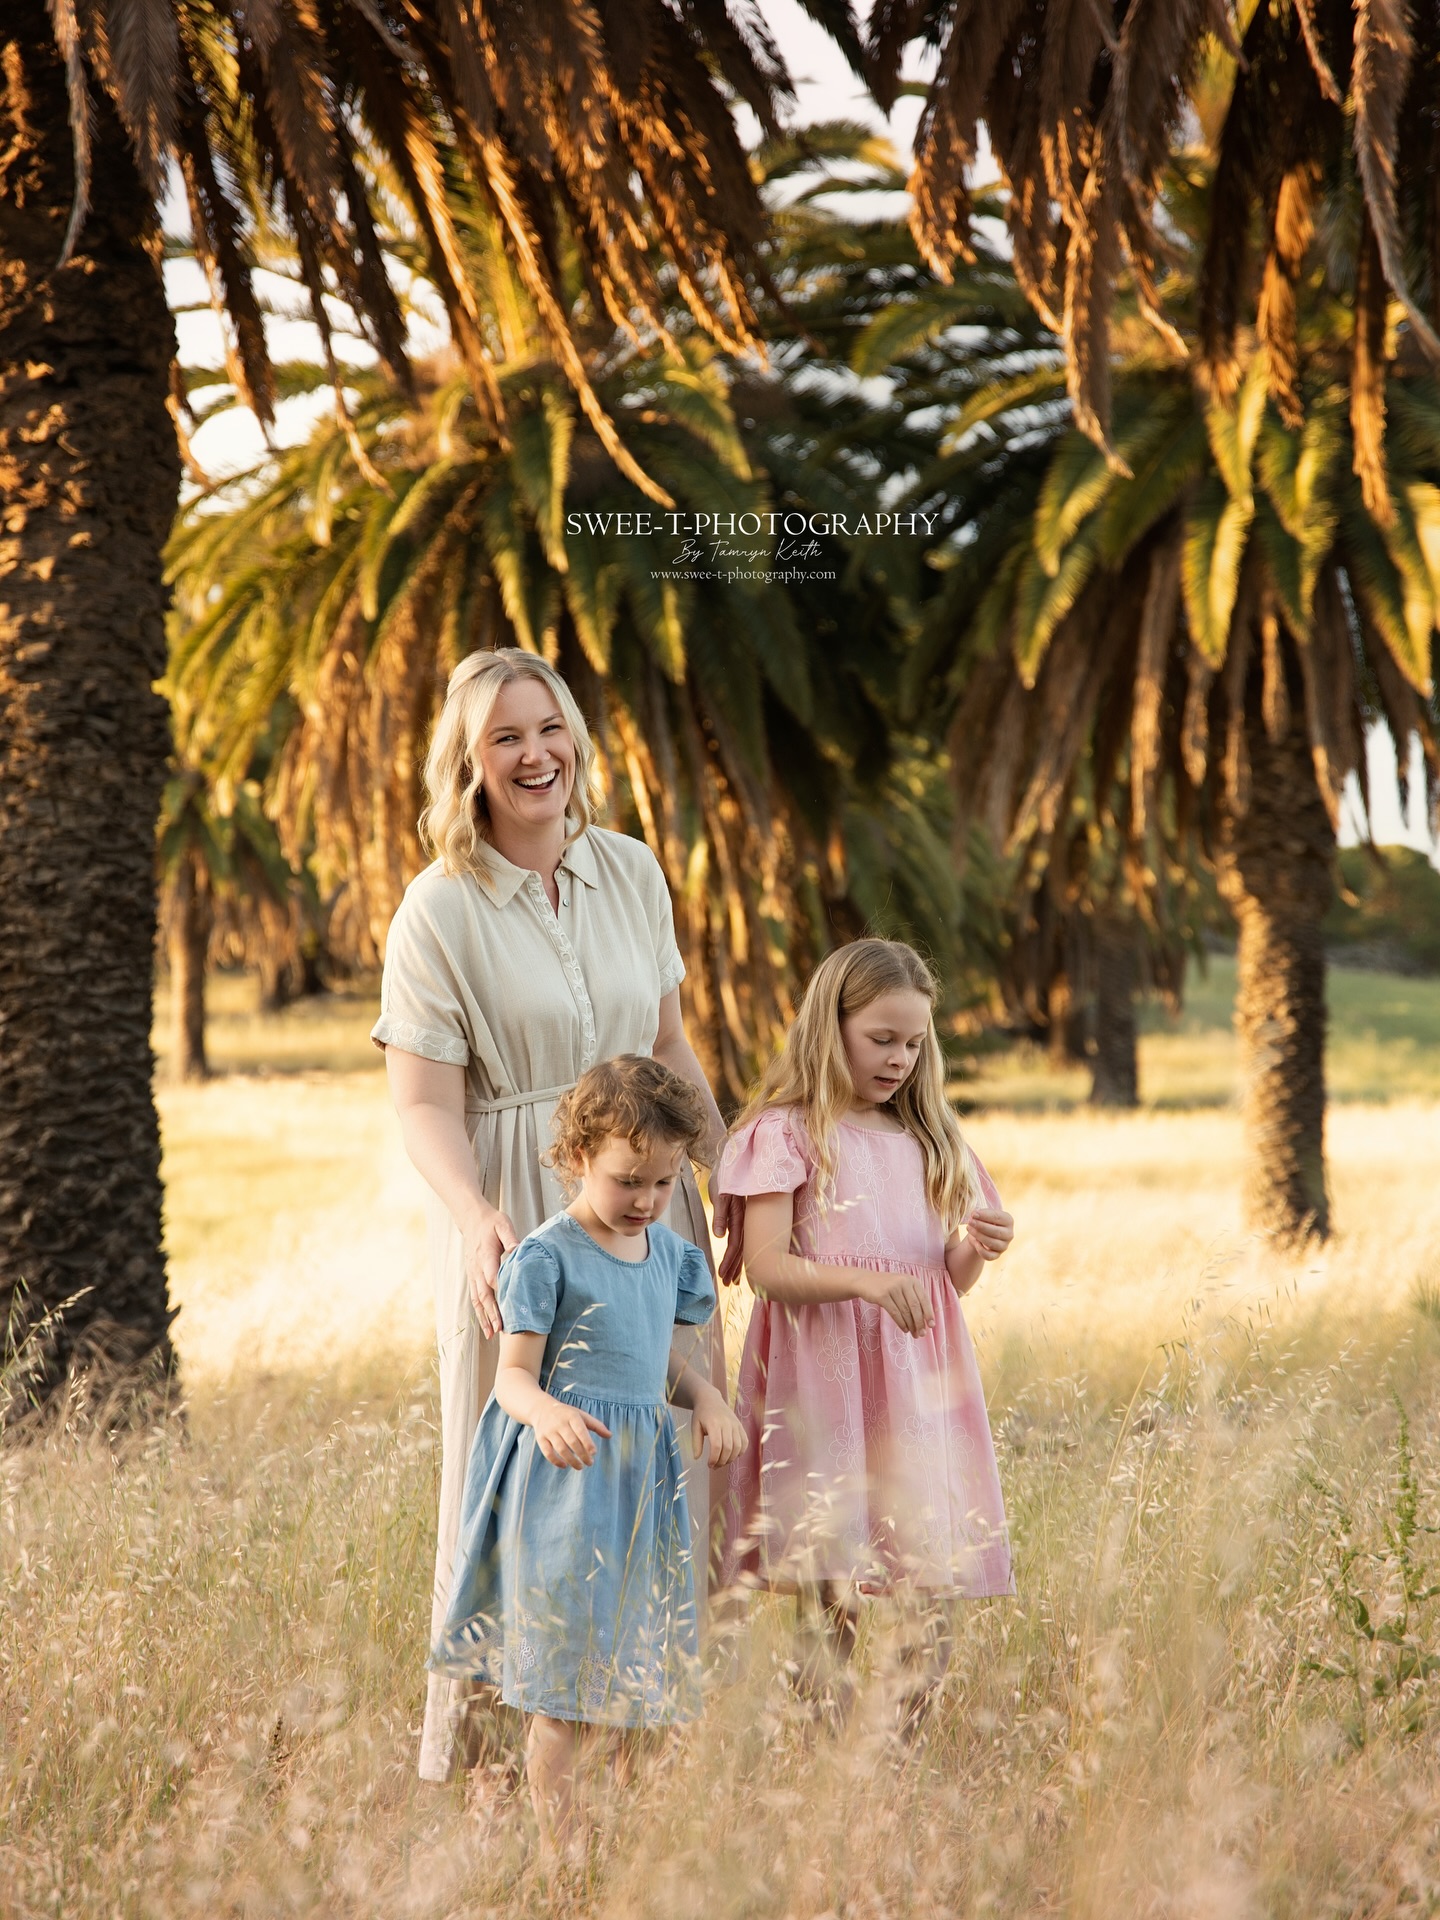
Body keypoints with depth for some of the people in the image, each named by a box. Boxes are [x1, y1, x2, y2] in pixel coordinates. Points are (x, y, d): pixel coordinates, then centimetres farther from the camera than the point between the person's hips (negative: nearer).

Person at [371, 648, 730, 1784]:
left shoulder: (633, 872, 7)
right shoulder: (439, 911, -7)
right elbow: (425, 1103, -12)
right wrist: (476, 1221, -28)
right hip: (514, 1212, -5)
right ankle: (468, 1750, 10)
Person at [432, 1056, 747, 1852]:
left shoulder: (666, 1251, 11)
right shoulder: (547, 1257, -11)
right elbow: (513, 1375, -13)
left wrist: (706, 1397, 0)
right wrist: (545, 1412, -35)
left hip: (644, 1473, 7)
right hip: (566, 1479, -7)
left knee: (638, 1669, 11)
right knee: (563, 1690, -5)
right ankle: (559, 1848, -1)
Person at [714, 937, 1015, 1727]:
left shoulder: (926, 1141, 16)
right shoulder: (785, 1133, -2)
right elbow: (766, 1266, -11)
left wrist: (976, 1247, -5)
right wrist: (868, 1283, -25)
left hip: (916, 1376, 5)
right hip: (824, 1374, -5)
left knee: (931, 1589, 0)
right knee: (828, 1594, -6)